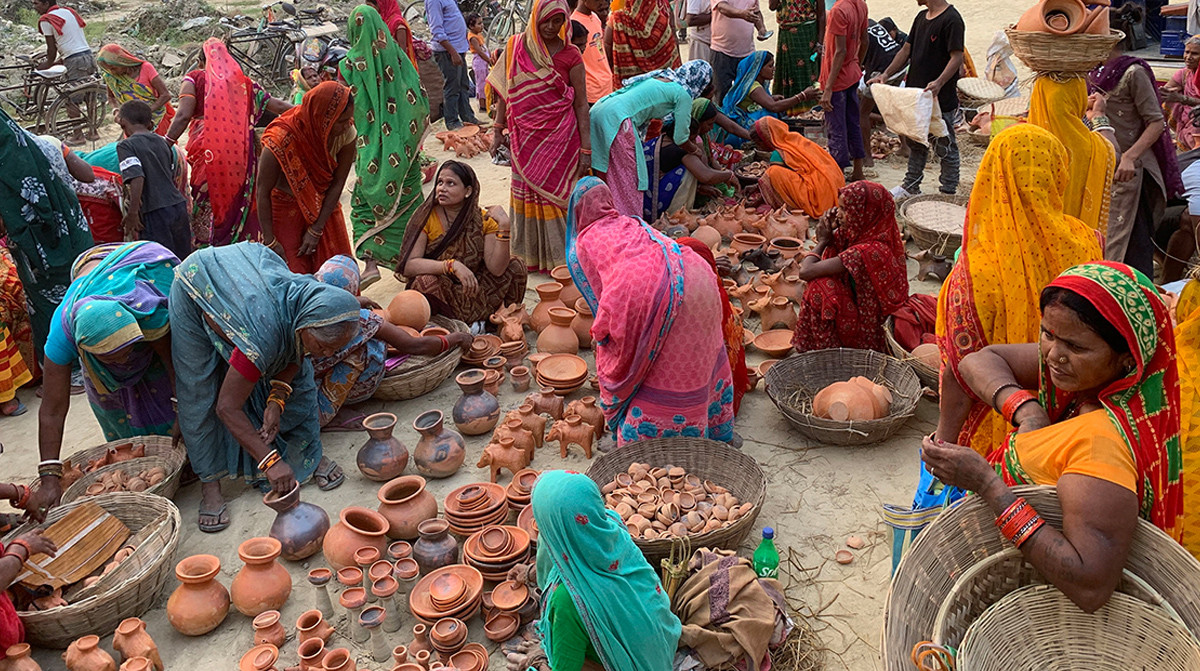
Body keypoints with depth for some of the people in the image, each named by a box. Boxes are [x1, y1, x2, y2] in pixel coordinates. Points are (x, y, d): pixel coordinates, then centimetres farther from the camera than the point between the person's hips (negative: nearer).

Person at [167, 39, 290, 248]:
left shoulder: (194, 79, 8)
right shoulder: (243, 82, 16)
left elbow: (184, 115, -6)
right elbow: (278, 106, 15)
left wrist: (166, 145, -7)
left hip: (208, 154, -3)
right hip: (241, 155, 3)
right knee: (240, 206, 9)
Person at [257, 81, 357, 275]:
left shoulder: (346, 133, -22)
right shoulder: (280, 140, -32)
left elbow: (338, 183, -13)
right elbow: (262, 191, -22)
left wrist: (316, 230, -12)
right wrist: (270, 242, -19)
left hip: (322, 207, 4)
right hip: (287, 209, -3)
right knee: (293, 272, -1)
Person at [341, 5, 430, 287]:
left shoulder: (351, 63, -8)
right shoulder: (397, 55, -2)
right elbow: (419, 100, -1)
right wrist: (413, 134, 11)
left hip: (372, 146, -2)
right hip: (404, 146, 2)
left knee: (365, 203, 9)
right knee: (409, 201, 13)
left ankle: (370, 261, -6)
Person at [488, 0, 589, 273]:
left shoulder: (570, 56, -4)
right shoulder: (516, 47, 3)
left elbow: (581, 104, -5)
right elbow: (505, 91, 10)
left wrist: (586, 148, -9)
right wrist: (499, 131, 7)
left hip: (559, 138, -3)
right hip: (525, 136, 3)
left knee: (556, 195, 1)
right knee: (525, 194, 9)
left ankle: (560, 258, 13)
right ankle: (528, 255, 22)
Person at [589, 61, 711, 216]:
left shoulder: (659, 76, 24)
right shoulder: (683, 94, 1)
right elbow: (680, 139, 2)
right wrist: (698, 152, 22)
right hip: (616, 118, -9)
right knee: (629, 180, 1)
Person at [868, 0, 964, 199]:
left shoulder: (951, 19, -14)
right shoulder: (921, 17, 13)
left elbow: (957, 57, -20)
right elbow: (906, 50, 18)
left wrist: (939, 82, -34)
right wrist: (886, 74, 7)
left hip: (941, 99, -9)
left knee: (945, 146, 3)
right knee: (915, 142, 18)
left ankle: (948, 191, 13)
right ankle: (910, 186, 32)